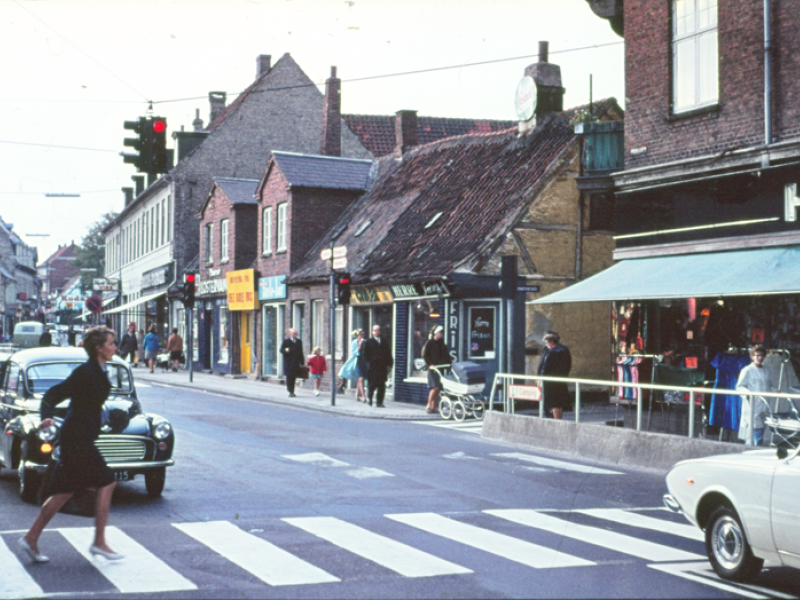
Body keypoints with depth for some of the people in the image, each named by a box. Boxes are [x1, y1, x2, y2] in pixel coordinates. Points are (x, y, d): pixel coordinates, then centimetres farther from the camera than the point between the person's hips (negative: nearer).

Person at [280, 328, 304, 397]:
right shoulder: (286, 341, 3)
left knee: (294, 377, 4)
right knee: (289, 377, -8)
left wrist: (302, 363, 11)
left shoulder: (299, 342, 15)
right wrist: (285, 350, -22)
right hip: (288, 363, -4)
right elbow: (281, 350, 1)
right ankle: (290, 392, -6)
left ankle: (292, 392, 11)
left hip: (296, 363, 4)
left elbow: (301, 352, 15)